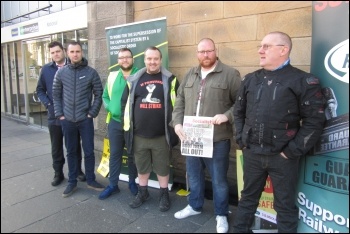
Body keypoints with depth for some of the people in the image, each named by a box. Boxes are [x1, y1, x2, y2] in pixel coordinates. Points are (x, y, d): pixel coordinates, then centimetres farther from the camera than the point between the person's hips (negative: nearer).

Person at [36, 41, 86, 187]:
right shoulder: (46, 69, 5)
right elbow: (40, 90, 10)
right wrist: (48, 104, -5)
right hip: (54, 116, 2)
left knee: (74, 145, 11)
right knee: (56, 147, 11)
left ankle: (78, 170, 27)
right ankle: (58, 173, 25)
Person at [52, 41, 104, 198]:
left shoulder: (91, 72, -3)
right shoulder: (61, 72, 3)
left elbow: (99, 94, -1)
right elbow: (56, 95, 8)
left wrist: (92, 113, -7)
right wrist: (59, 114, 1)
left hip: (85, 119, -2)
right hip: (67, 120, 2)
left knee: (89, 151, 6)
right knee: (71, 152, 12)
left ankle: (91, 180, 23)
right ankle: (72, 182, 25)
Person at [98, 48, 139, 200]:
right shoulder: (112, 76, 8)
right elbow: (105, 96, 14)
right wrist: (110, 108, -3)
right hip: (115, 122, 3)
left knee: (133, 154, 12)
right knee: (114, 154, 11)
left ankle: (132, 182, 30)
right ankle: (113, 185, 25)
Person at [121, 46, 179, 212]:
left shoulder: (170, 80, 0)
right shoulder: (134, 80, 7)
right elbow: (125, 103, 11)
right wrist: (127, 125, 7)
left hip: (162, 135, -2)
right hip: (139, 135, 3)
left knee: (162, 167, 11)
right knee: (141, 167, 17)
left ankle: (164, 195, 30)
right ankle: (142, 192, 37)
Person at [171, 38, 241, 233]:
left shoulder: (230, 74, -4)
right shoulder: (190, 75, 12)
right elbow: (180, 101, 11)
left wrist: (227, 116, -22)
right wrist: (177, 123, -1)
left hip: (217, 139, -5)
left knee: (219, 179, 9)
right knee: (194, 175, 20)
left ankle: (221, 215, 30)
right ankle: (195, 206, 42)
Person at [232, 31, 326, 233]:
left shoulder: (304, 81, -6)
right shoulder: (251, 80, 8)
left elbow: (315, 121, -10)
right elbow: (239, 112, 14)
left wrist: (292, 151, -12)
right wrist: (241, 140, 5)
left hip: (282, 156, -4)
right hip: (252, 154, 4)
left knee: (285, 205, 13)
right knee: (248, 197, 20)